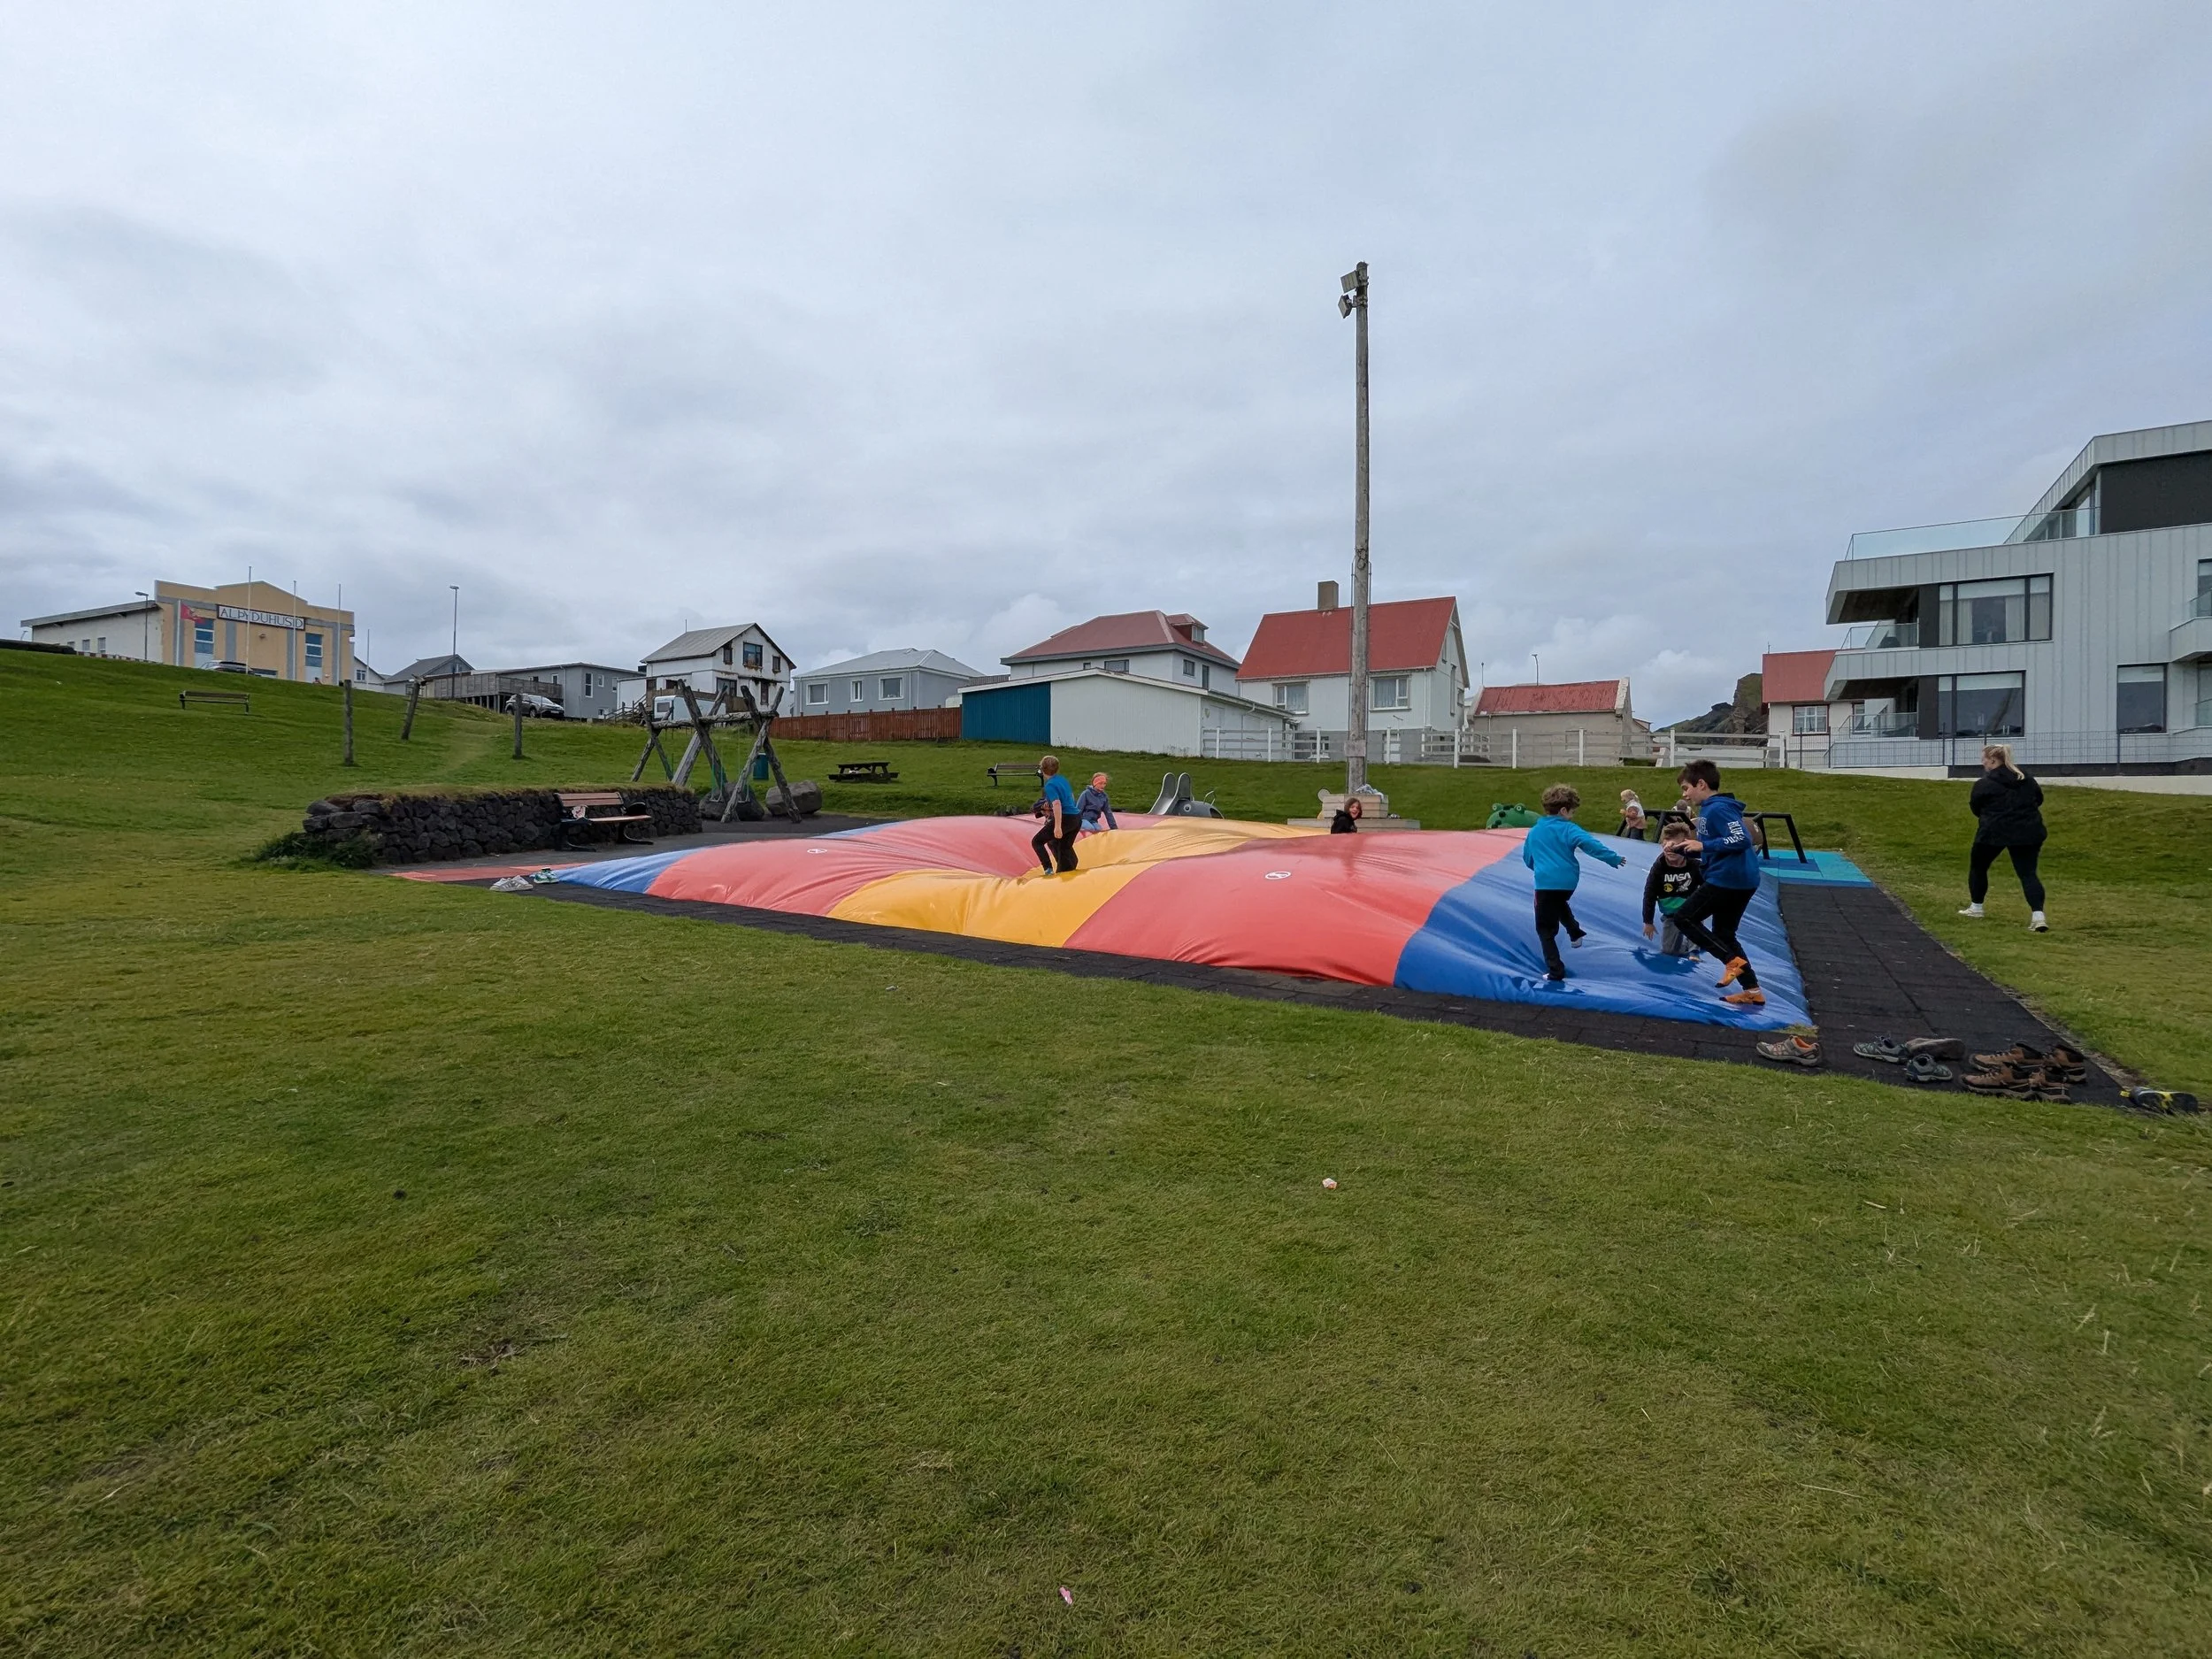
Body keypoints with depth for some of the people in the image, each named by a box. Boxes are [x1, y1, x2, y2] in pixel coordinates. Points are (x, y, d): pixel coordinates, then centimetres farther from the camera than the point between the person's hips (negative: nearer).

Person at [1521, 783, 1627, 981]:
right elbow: (1590, 843, -19)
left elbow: (1527, 857, 22)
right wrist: (1613, 858, -15)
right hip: (1568, 881, 1)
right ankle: (1576, 933, 34)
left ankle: (1555, 971, -1)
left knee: (1545, 929, 4)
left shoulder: (1534, 832, 10)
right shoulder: (1568, 829, -2)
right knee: (1559, 903, 39)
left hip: (1546, 882, -1)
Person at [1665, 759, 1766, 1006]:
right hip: (1741, 880, 11)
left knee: (1684, 918, -1)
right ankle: (1753, 991, 15)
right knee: (1723, 934, 16)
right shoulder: (1710, 809, 16)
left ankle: (1733, 960, -3)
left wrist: (1703, 845, -22)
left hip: (1728, 879, -11)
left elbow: (1742, 840, -25)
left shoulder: (1718, 809, -16)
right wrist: (1685, 850, 12)